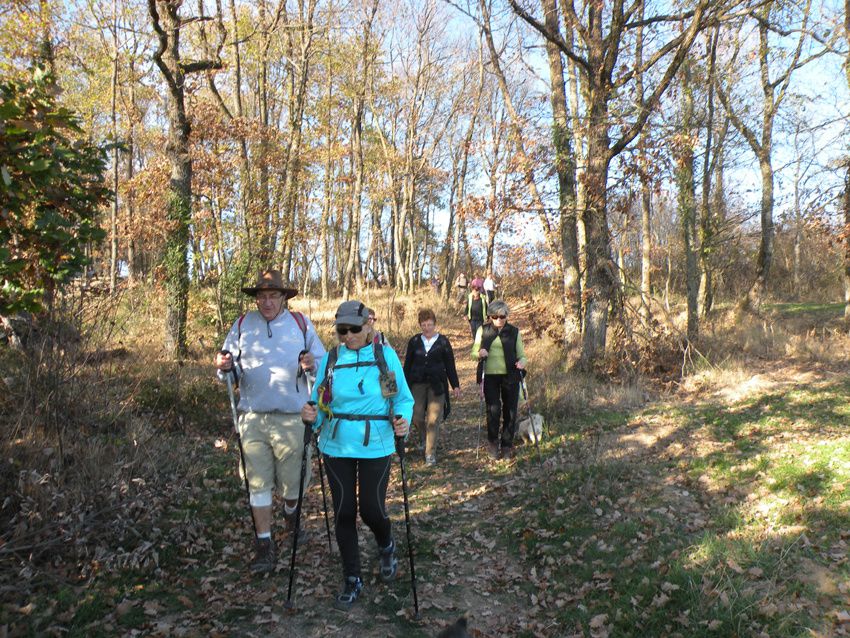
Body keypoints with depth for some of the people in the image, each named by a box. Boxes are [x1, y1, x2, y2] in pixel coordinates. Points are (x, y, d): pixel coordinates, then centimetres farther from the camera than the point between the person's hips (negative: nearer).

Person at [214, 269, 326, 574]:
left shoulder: (301, 323, 3)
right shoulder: (243, 324, 6)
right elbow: (230, 371, 10)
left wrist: (312, 366, -18)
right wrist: (224, 367, -13)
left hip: (291, 417, -1)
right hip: (252, 417, 1)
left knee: (292, 479, 10)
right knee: (257, 482, 4)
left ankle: (290, 515, 43)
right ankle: (265, 545, 17)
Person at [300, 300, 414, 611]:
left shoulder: (386, 356, -5)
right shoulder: (330, 359, 1)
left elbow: (404, 398, 0)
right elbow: (320, 404, 5)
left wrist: (403, 421, -20)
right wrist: (311, 415, -17)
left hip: (375, 446, -2)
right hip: (336, 446, 2)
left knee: (371, 510, 2)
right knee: (344, 513, 6)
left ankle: (386, 547, 39)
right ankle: (352, 579, 25)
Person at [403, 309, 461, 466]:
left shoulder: (442, 341, 2)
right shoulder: (414, 341, 7)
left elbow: (450, 365, 5)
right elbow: (407, 364, 11)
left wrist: (455, 385, 4)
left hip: (437, 385, -2)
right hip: (417, 384, 2)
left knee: (433, 419, -5)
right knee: (417, 416, -1)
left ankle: (431, 453, 2)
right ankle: (423, 439, 30)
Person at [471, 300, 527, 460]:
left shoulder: (514, 331, 5)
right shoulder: (483, 330, 5)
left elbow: (521, 355, 7)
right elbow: (473, 352, 10)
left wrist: (521, 362, -16)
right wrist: (479, 354, -14)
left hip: (510, 375, 1)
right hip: (490, 376, -1)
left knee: (510, 412, 2)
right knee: (493, 410, -11)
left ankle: (507, 446, 20)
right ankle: (492, 443, 11)